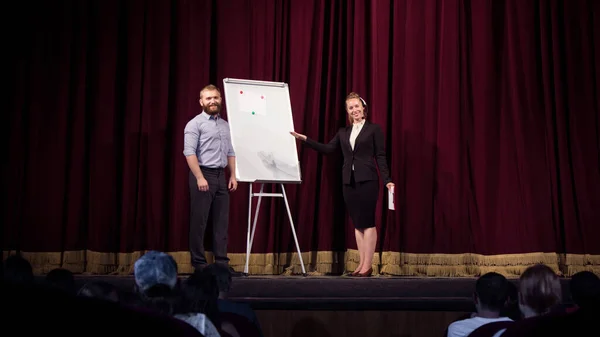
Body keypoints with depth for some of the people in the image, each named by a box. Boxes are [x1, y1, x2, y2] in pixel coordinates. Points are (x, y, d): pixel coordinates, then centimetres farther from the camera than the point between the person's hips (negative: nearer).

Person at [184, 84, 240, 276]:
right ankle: (199, 262, 3)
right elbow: (189, 152, -14)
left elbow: (230, 152, 18)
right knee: (199, 220, -2)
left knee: (221, 221, 5)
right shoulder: (195, 124, -5)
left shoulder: (225, 125, 16)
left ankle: (222, 262, 8)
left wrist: (233, 175, 9)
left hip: (221, 175, 7)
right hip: (203, 174, -6)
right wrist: (200, 177, -20)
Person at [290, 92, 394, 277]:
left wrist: (387, 180, -10)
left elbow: (381, 156, -2)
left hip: (367, 180, -5)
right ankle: (362, 263, 11)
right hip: (349, 181, 5)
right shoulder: (343, 132, 16)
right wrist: (305, 139, 2)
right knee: (357, 223, 7)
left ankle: (368, 265, -5)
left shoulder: (374, 129, 2)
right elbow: (328, 149, 8)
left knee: (367, 222, -7)